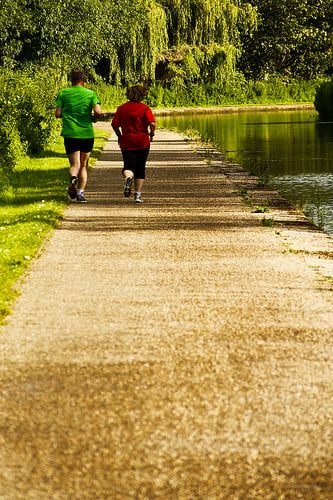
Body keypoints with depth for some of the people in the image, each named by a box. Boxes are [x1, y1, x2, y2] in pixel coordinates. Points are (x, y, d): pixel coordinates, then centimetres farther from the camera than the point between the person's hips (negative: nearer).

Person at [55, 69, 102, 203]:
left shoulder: (63, 94, 4)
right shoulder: (90, 94, 2)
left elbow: (58, 114, 1)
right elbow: (98, 111, -10)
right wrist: (94, 118, 12)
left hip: (70, 133, 0)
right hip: (87, 133, 0)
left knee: (75, 164, 0)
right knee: (84, 165, 14)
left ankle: (73, 178, -34)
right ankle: (81, 193, 7)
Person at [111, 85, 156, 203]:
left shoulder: (122, 108, 3)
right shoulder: (145, 108, -5)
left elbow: (114, 124, 0)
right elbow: (152, 124, -16)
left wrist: (119, 136, 14)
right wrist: (151, 134, 2)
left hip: (127, 142, 1)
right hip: (142, 142, -1)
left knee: (129, 166, 4)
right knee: (140, 168, 11)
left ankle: (128, 177, -32)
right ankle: (138, 194, 8)